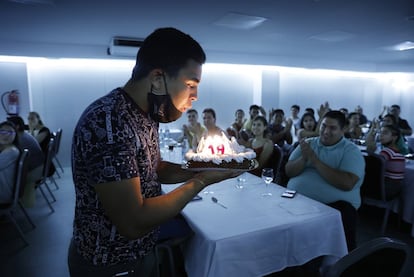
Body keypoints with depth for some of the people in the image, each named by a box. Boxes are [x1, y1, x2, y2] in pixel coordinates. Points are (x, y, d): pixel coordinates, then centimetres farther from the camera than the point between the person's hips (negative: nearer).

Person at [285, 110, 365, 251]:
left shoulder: (351, 151, 0)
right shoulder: (307, 143, 12)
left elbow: (347, 184, -16)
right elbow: (289, 171, 6)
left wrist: (315, 160, -17)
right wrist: (304, 158, -15)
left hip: (335, 203, -3)